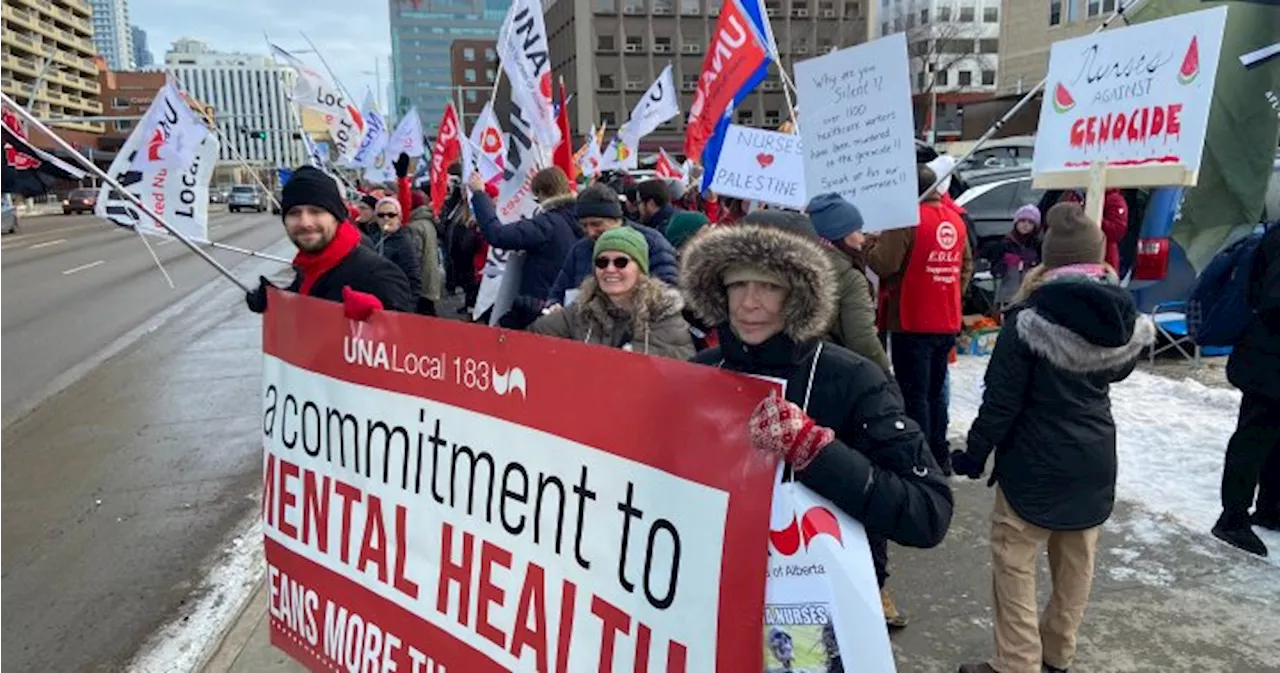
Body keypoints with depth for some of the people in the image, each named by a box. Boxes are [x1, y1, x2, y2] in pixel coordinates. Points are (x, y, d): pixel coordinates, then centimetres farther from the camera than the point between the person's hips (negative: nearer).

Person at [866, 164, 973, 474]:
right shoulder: (956, 220, 9)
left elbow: (883, 264, -19)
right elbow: (967, 265, 14)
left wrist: (868, 243, -1)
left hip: (912, 323, -7)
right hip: (947, 323, 7)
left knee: (914, 394, 0)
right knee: (935, 391, 18)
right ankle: (940, 457, 26)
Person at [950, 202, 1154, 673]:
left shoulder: (1029, 320, -19)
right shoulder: (1125, 319, -5)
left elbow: (1000, 402, -17)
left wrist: (974, 455, -3)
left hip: (1035, 462, -6)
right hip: (1094, 458, 6)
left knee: (1014, 562, 6)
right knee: (1076, 561, 19)